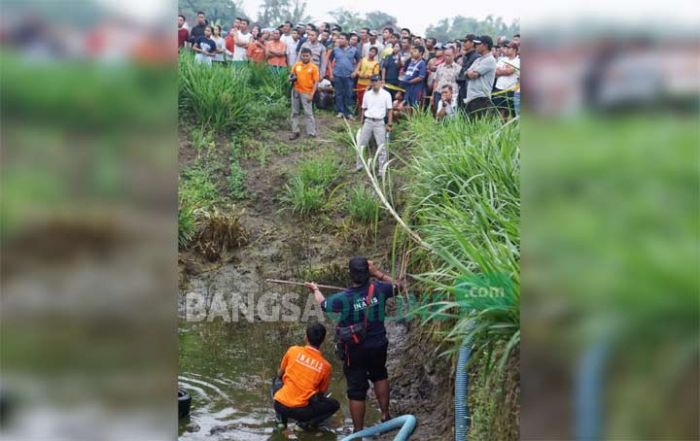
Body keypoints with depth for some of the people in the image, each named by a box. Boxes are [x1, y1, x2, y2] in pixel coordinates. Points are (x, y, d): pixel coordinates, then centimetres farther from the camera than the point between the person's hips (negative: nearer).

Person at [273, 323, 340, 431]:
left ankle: (282, 416, 18)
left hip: (279, 405, 3)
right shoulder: (326, 366, -3)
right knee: (334, 405, 18)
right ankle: (307, 422, 1)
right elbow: (322, 393, 11)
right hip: (299, 410, -2)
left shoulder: (293, 350, -1)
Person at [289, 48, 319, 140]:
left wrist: (311, 94, -13)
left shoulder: (313, 67, -5)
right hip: (295, 91, 4)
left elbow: (316, 82, -7)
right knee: (295, 112, 8)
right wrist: (292, 78, -8)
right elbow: (291, 76, 17)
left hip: (306, 93, -4)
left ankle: (311, 133, 1)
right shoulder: (296, 65, 5)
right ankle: (295, 132, 15)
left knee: (308, 113, -4)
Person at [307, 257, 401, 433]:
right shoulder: (378, 289, -15)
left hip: (355, 351, -3)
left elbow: (323, 304, 3)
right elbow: (396, 287, 9)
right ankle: (385, 415, 37)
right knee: (379, 376, 31)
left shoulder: (342, 298, -21)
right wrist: (377, 273, 6)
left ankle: (358, 431, 19)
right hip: (378, 345, 3)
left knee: (357, 391, 8)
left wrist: (315, 289, 23)